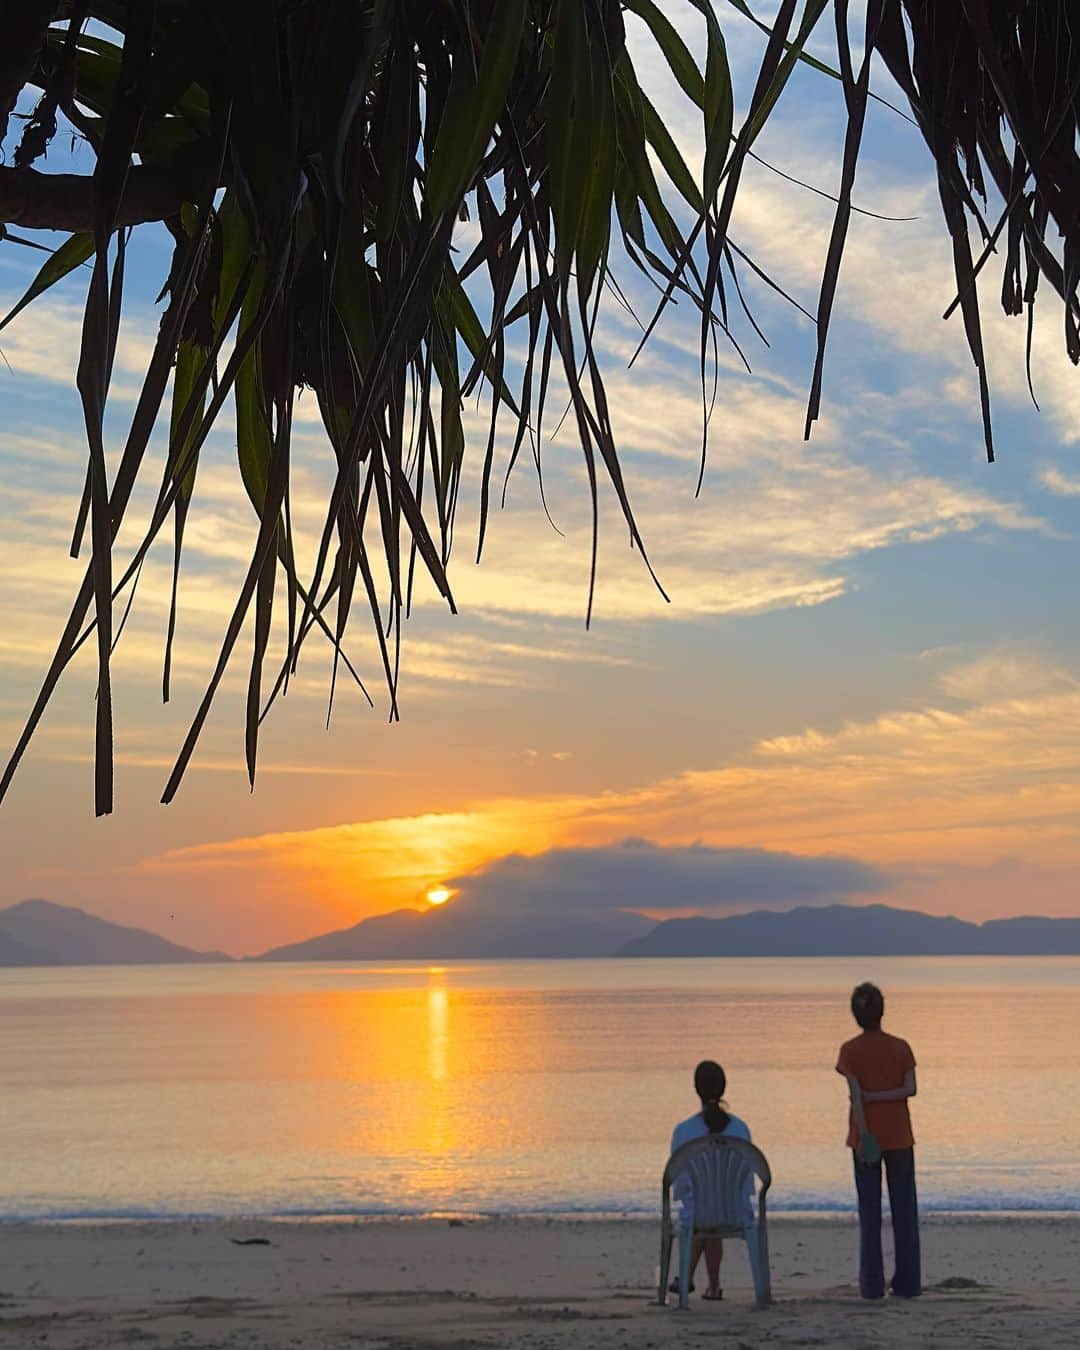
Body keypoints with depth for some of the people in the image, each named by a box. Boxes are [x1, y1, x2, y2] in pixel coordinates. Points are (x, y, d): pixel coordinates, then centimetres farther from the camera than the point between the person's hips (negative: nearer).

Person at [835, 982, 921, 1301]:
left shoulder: (849, 1050, -5)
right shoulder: (900, 1047, -1)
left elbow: (856, 1095, -12)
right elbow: (910, 1088, -11)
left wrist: (863, 1134, -14)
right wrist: (879, 1096, -9)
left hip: (866, 1136, 0)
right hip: (898, 1136, 0)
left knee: (870, 1212, 5)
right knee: (904, 1209, 7)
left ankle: (872, 1284, 4)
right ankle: (908, 1283, 8)